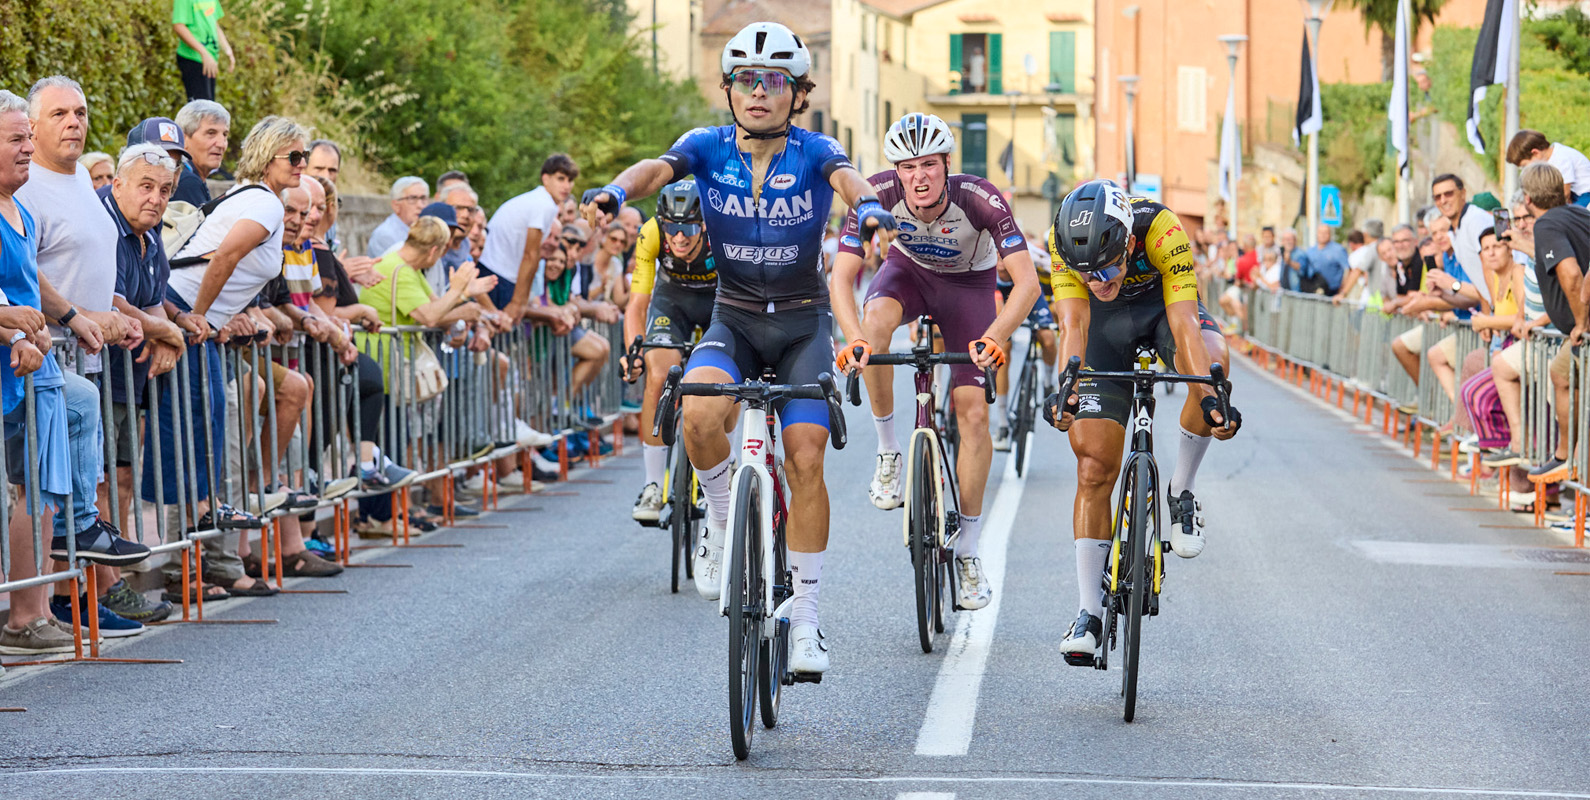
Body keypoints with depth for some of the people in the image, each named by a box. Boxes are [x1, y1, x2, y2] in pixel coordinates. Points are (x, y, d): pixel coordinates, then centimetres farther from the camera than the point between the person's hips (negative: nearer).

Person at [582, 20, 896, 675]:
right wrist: (614, 191, -48)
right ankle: (723, 521, -1)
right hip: (733, 319, 1)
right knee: (699, 411, -30)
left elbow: (846, 176, -31)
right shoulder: (709, 147, -6)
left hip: (802, 324, -1)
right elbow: (660, 167, -24)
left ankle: (805, 618, 0)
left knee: (805, 461, -12)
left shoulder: (812, 152, -10)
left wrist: (868, 206, -56)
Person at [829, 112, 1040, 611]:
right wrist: (854, 339, -51)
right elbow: (841, 277, -33)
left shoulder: (979, 199, -35)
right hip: (910, 270, 1)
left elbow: (1027, 282, -40)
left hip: (969, 284, -1)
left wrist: (994, 337, -56)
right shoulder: (878, 194, -31)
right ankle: (888, 452, -17)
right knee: (878, 318, -35)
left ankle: (968, 552, 1)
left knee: (973, 410, -11)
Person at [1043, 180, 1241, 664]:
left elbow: (1184, 324, -43)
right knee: (1094, 468, -8)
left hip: (1164, 303, -1)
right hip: (1105, 320, 1)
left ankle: (1181, 494, -12)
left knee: (1211, 364, -36)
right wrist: (1067, 389, -56)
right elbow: (1073, 326, -38)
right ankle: (1089, 611, 0)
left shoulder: (1159, 229, -38)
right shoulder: (1064, 242, -32)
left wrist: (1211, 396, -56)